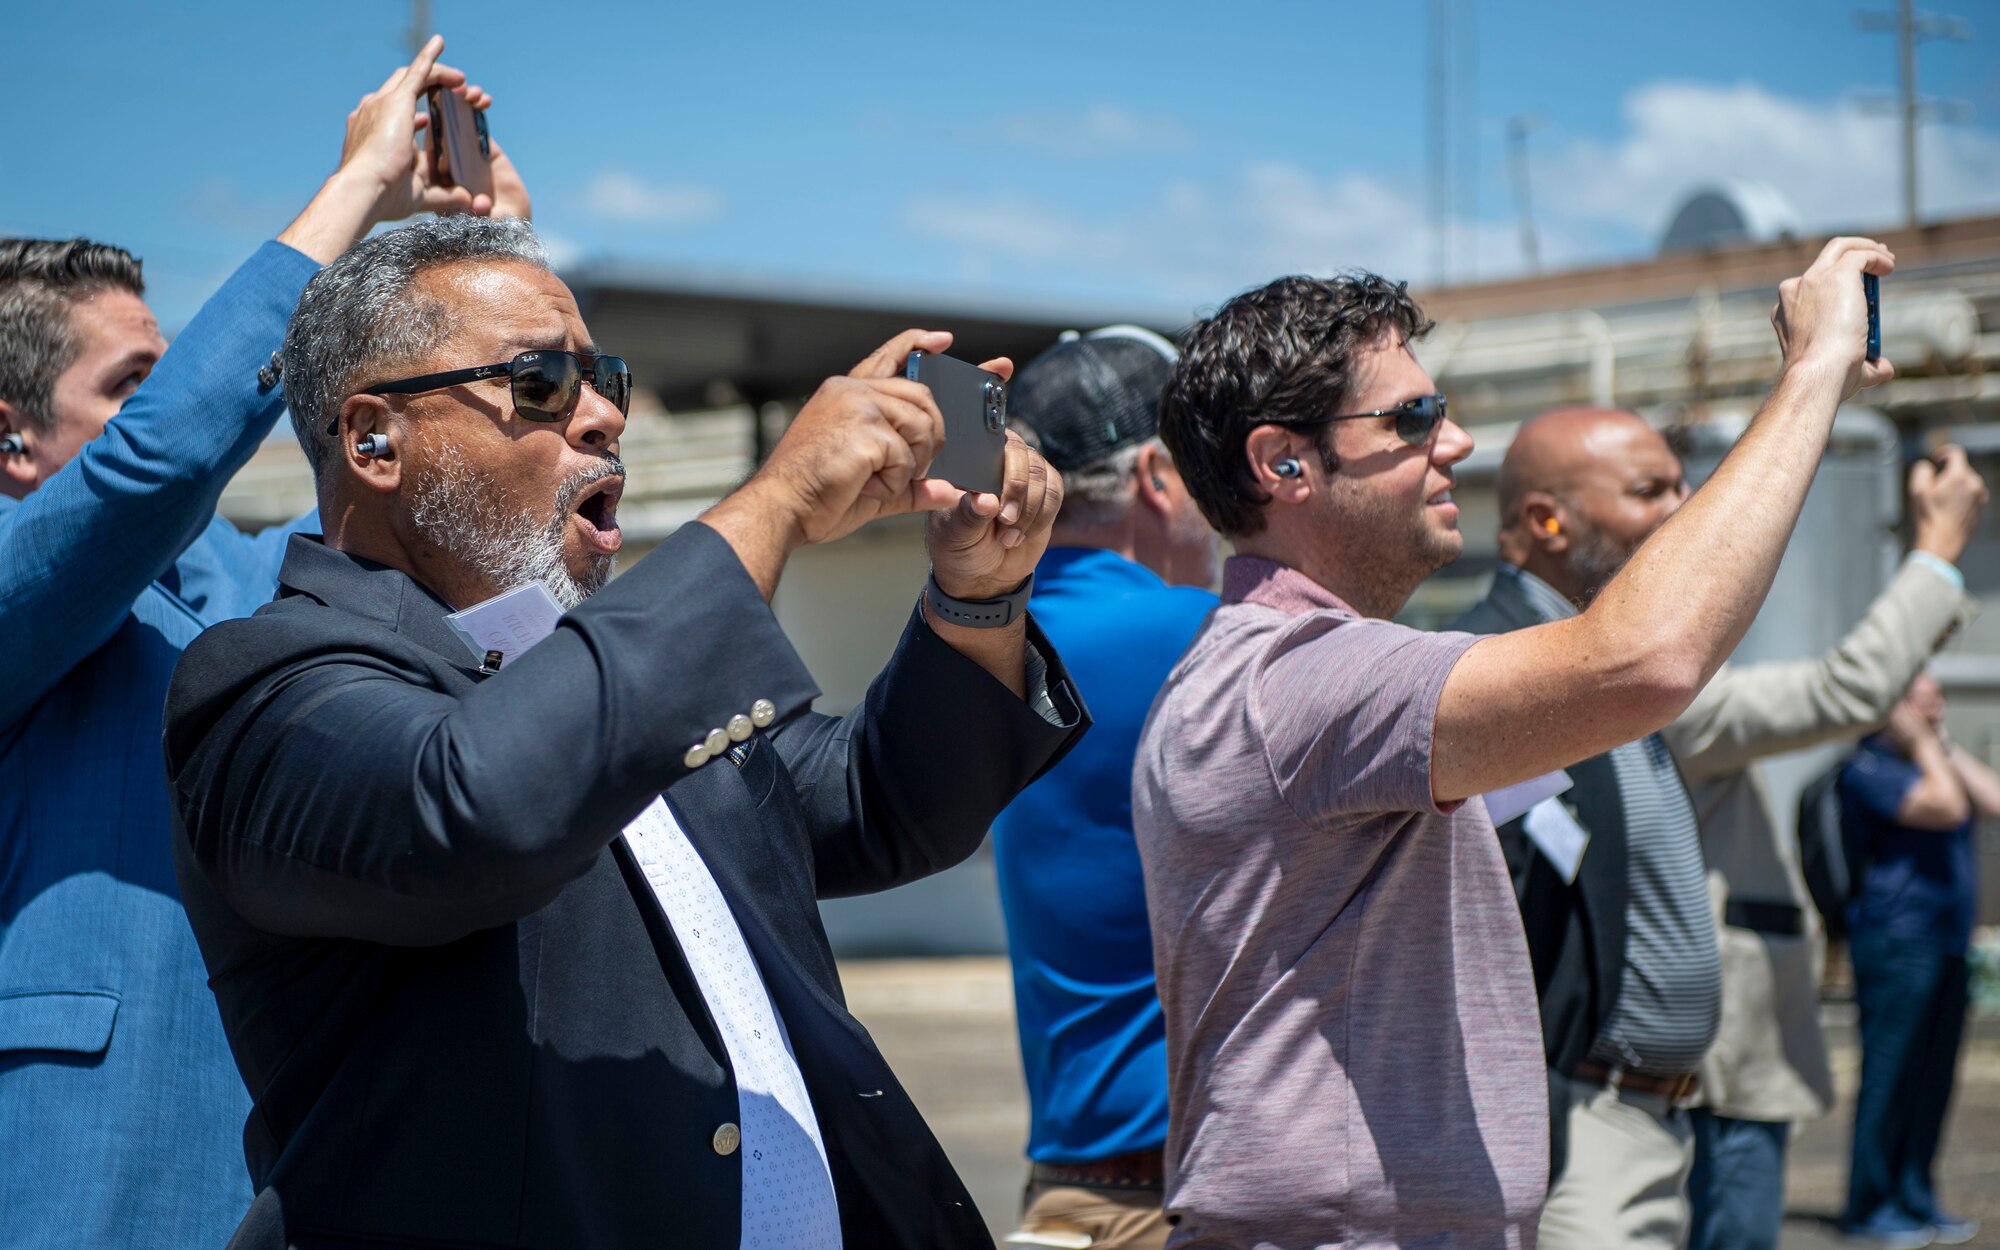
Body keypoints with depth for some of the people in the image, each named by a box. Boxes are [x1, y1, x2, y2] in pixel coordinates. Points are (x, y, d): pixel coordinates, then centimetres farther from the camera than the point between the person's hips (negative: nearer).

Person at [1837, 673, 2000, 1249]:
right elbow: (1945, 807, -21)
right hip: (1897, 937, -9)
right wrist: (1922, 744, -9)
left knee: (1933, 1077, 10)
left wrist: (1946, 745, 8)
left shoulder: (1935, 762, 21)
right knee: (1889, 1074, -6)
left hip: (1947, 942, 9)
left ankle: (1915, 1198, 17)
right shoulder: (1868, 768, -9)